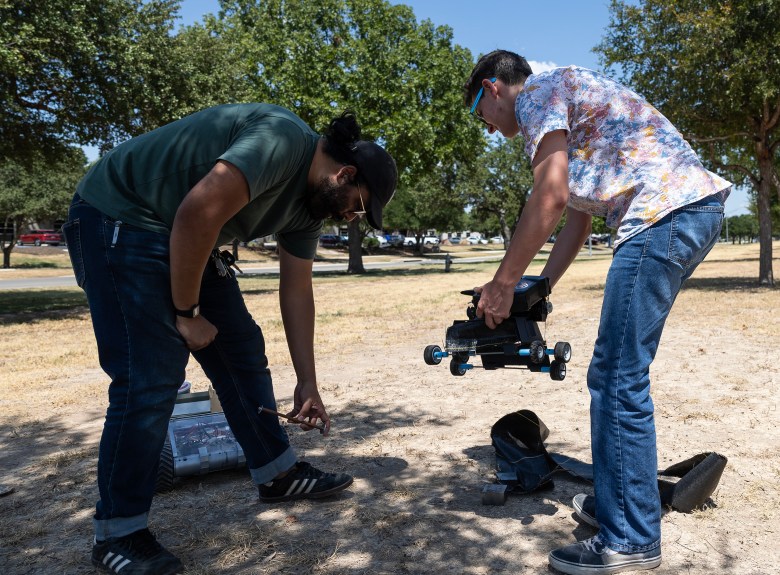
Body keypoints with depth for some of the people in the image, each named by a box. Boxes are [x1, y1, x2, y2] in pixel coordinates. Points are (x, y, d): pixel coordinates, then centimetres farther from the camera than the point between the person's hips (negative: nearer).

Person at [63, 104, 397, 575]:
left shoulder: (311, 201, 6)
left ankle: (279, 474, 20)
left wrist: (308, 383, 8)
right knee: (150, 376, -13)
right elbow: (198, 212, -31)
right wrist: (187, 313, -19)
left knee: (242, 349, 7)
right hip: (117, 219, -9)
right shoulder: (282, 140, -23)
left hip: (186, 239, 10)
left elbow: (297, 291, 8)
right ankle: (119, 534, 3)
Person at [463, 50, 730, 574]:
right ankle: (631, 495, 26)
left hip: (664, 212, -10)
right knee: (620, 371, 14)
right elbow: (578, 216, 26)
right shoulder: (565, 99, 29)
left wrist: (503, 284, -8)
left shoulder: (536, 93, 0)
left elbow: (550, 198, -15)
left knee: (618, 377, -8)